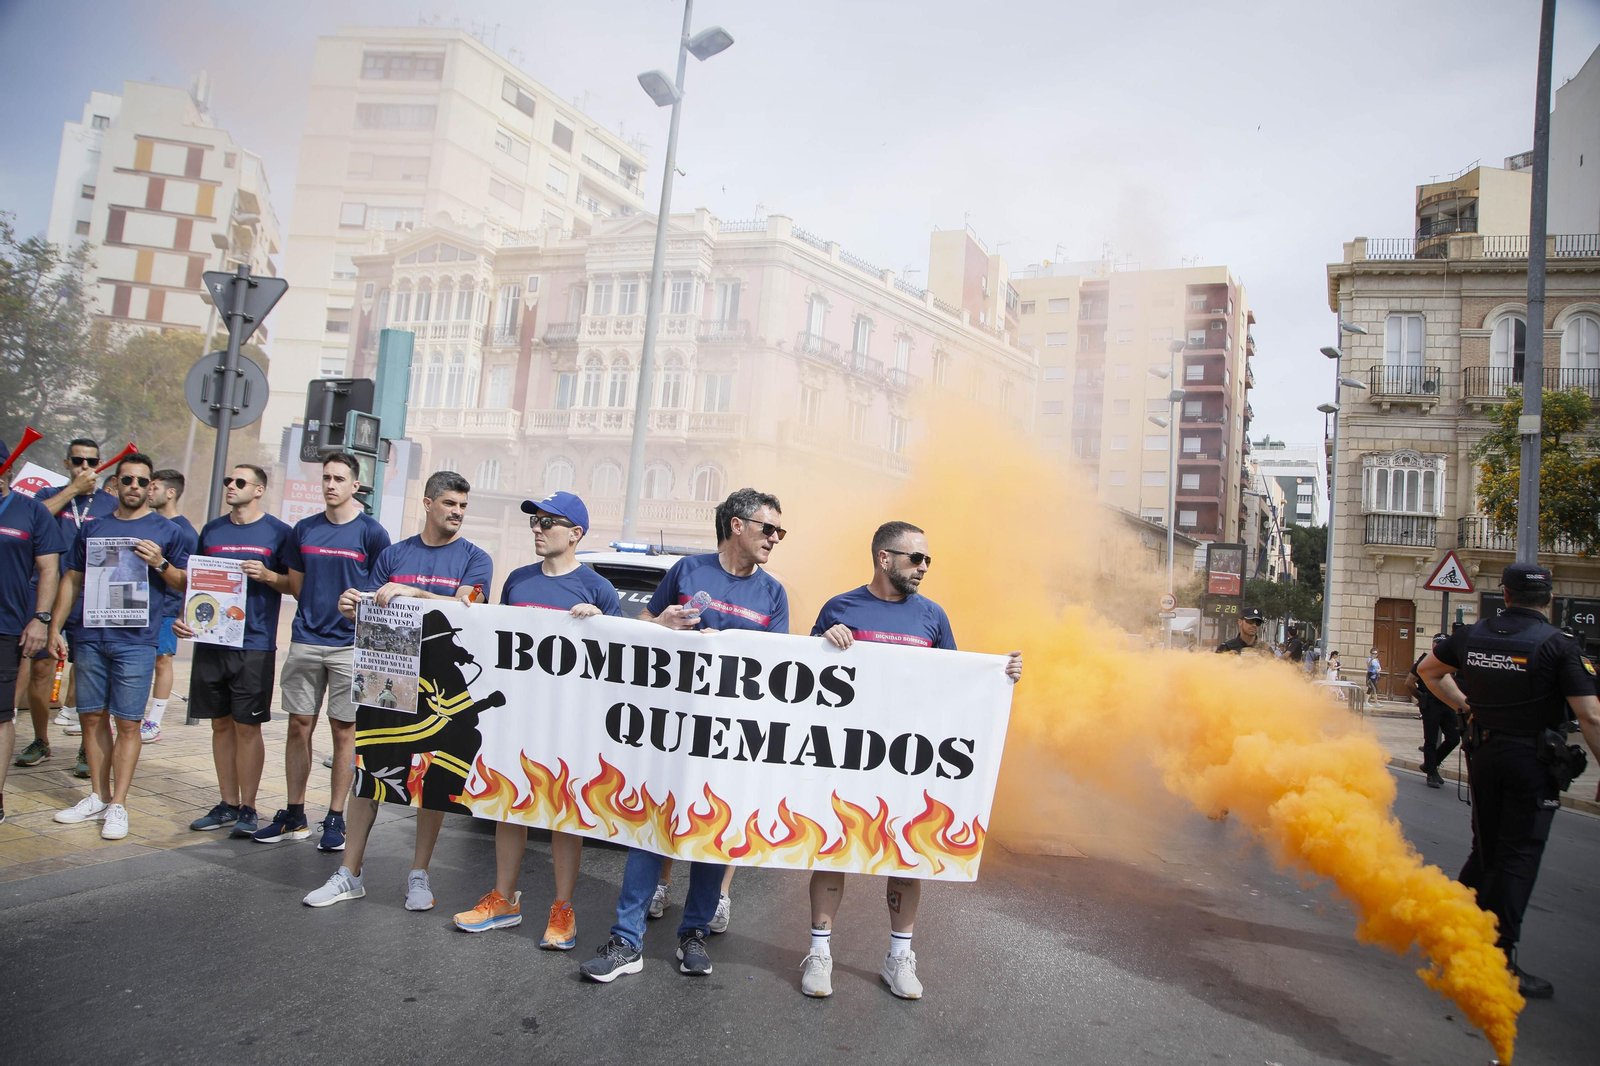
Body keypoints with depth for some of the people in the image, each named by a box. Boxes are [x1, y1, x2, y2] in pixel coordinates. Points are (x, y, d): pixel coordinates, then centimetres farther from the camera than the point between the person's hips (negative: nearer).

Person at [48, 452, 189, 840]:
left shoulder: (167, 531, 4)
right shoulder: (93, 527, 14)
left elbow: (183, 584, 5)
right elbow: (72, 579, 17)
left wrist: (160, 564, -14)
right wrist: (55, 627, 12)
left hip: (136, 640, -4)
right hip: (90, 637, 4)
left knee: (128, 723, -2)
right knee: (92, 717, 9)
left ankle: (118, 805, 4)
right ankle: (97, 797, 21)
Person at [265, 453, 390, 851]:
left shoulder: (371, 532, -3)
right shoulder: (304, 530, 10)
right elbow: (296, 584, 18)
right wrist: (316, 613, 10)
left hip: (349, 644, -4)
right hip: (305, 640, 4)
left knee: (344, 731, 2)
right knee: (299, 727, 8)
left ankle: (335, 819, 12)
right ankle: (294, 816, 19)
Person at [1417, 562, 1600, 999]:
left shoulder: (1473, 635, 3)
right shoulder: (1557, 644, -11)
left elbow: (1428, 671, 19)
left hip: (1484, 752, 4)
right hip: (1534, 759, -4)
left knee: (1485, 849, 19)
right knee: (1518, 857, 0)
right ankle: (1499, 959, 3)